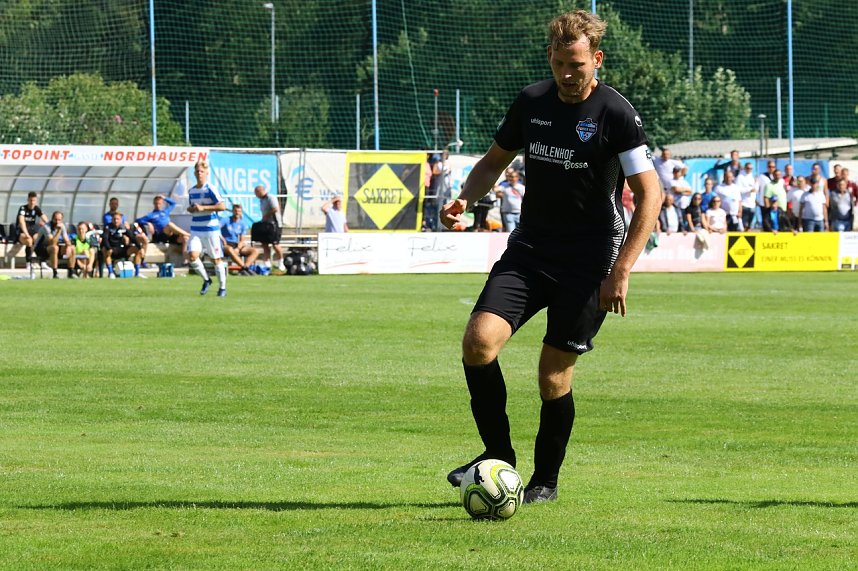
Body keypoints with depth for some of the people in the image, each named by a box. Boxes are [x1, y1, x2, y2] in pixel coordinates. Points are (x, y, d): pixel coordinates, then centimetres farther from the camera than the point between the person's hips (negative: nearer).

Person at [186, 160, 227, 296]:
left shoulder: (210, 189, -8)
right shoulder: (191, 191, 11)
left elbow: (222, 206, -17)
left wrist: (203, 208, -20)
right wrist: (191, 209, 2)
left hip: (211, 229, -5)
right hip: (196, 229, 5)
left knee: (216, 259, 2)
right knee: (192, 256, -14)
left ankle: (222, 287, 17)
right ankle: (206, 280, 8)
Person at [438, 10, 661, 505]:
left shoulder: (616, 114, -12)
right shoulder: (531, 102, 4)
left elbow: (650, 193, -12)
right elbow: (495, 161, 19)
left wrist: (621, 270, -19)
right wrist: (465, 199, -3)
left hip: (589, 259, -4)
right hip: (530, 246, 4)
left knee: (554, 375, -4)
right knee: (479, 340, -15)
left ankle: (546, 480, 17)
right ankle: (499, 455, 1)